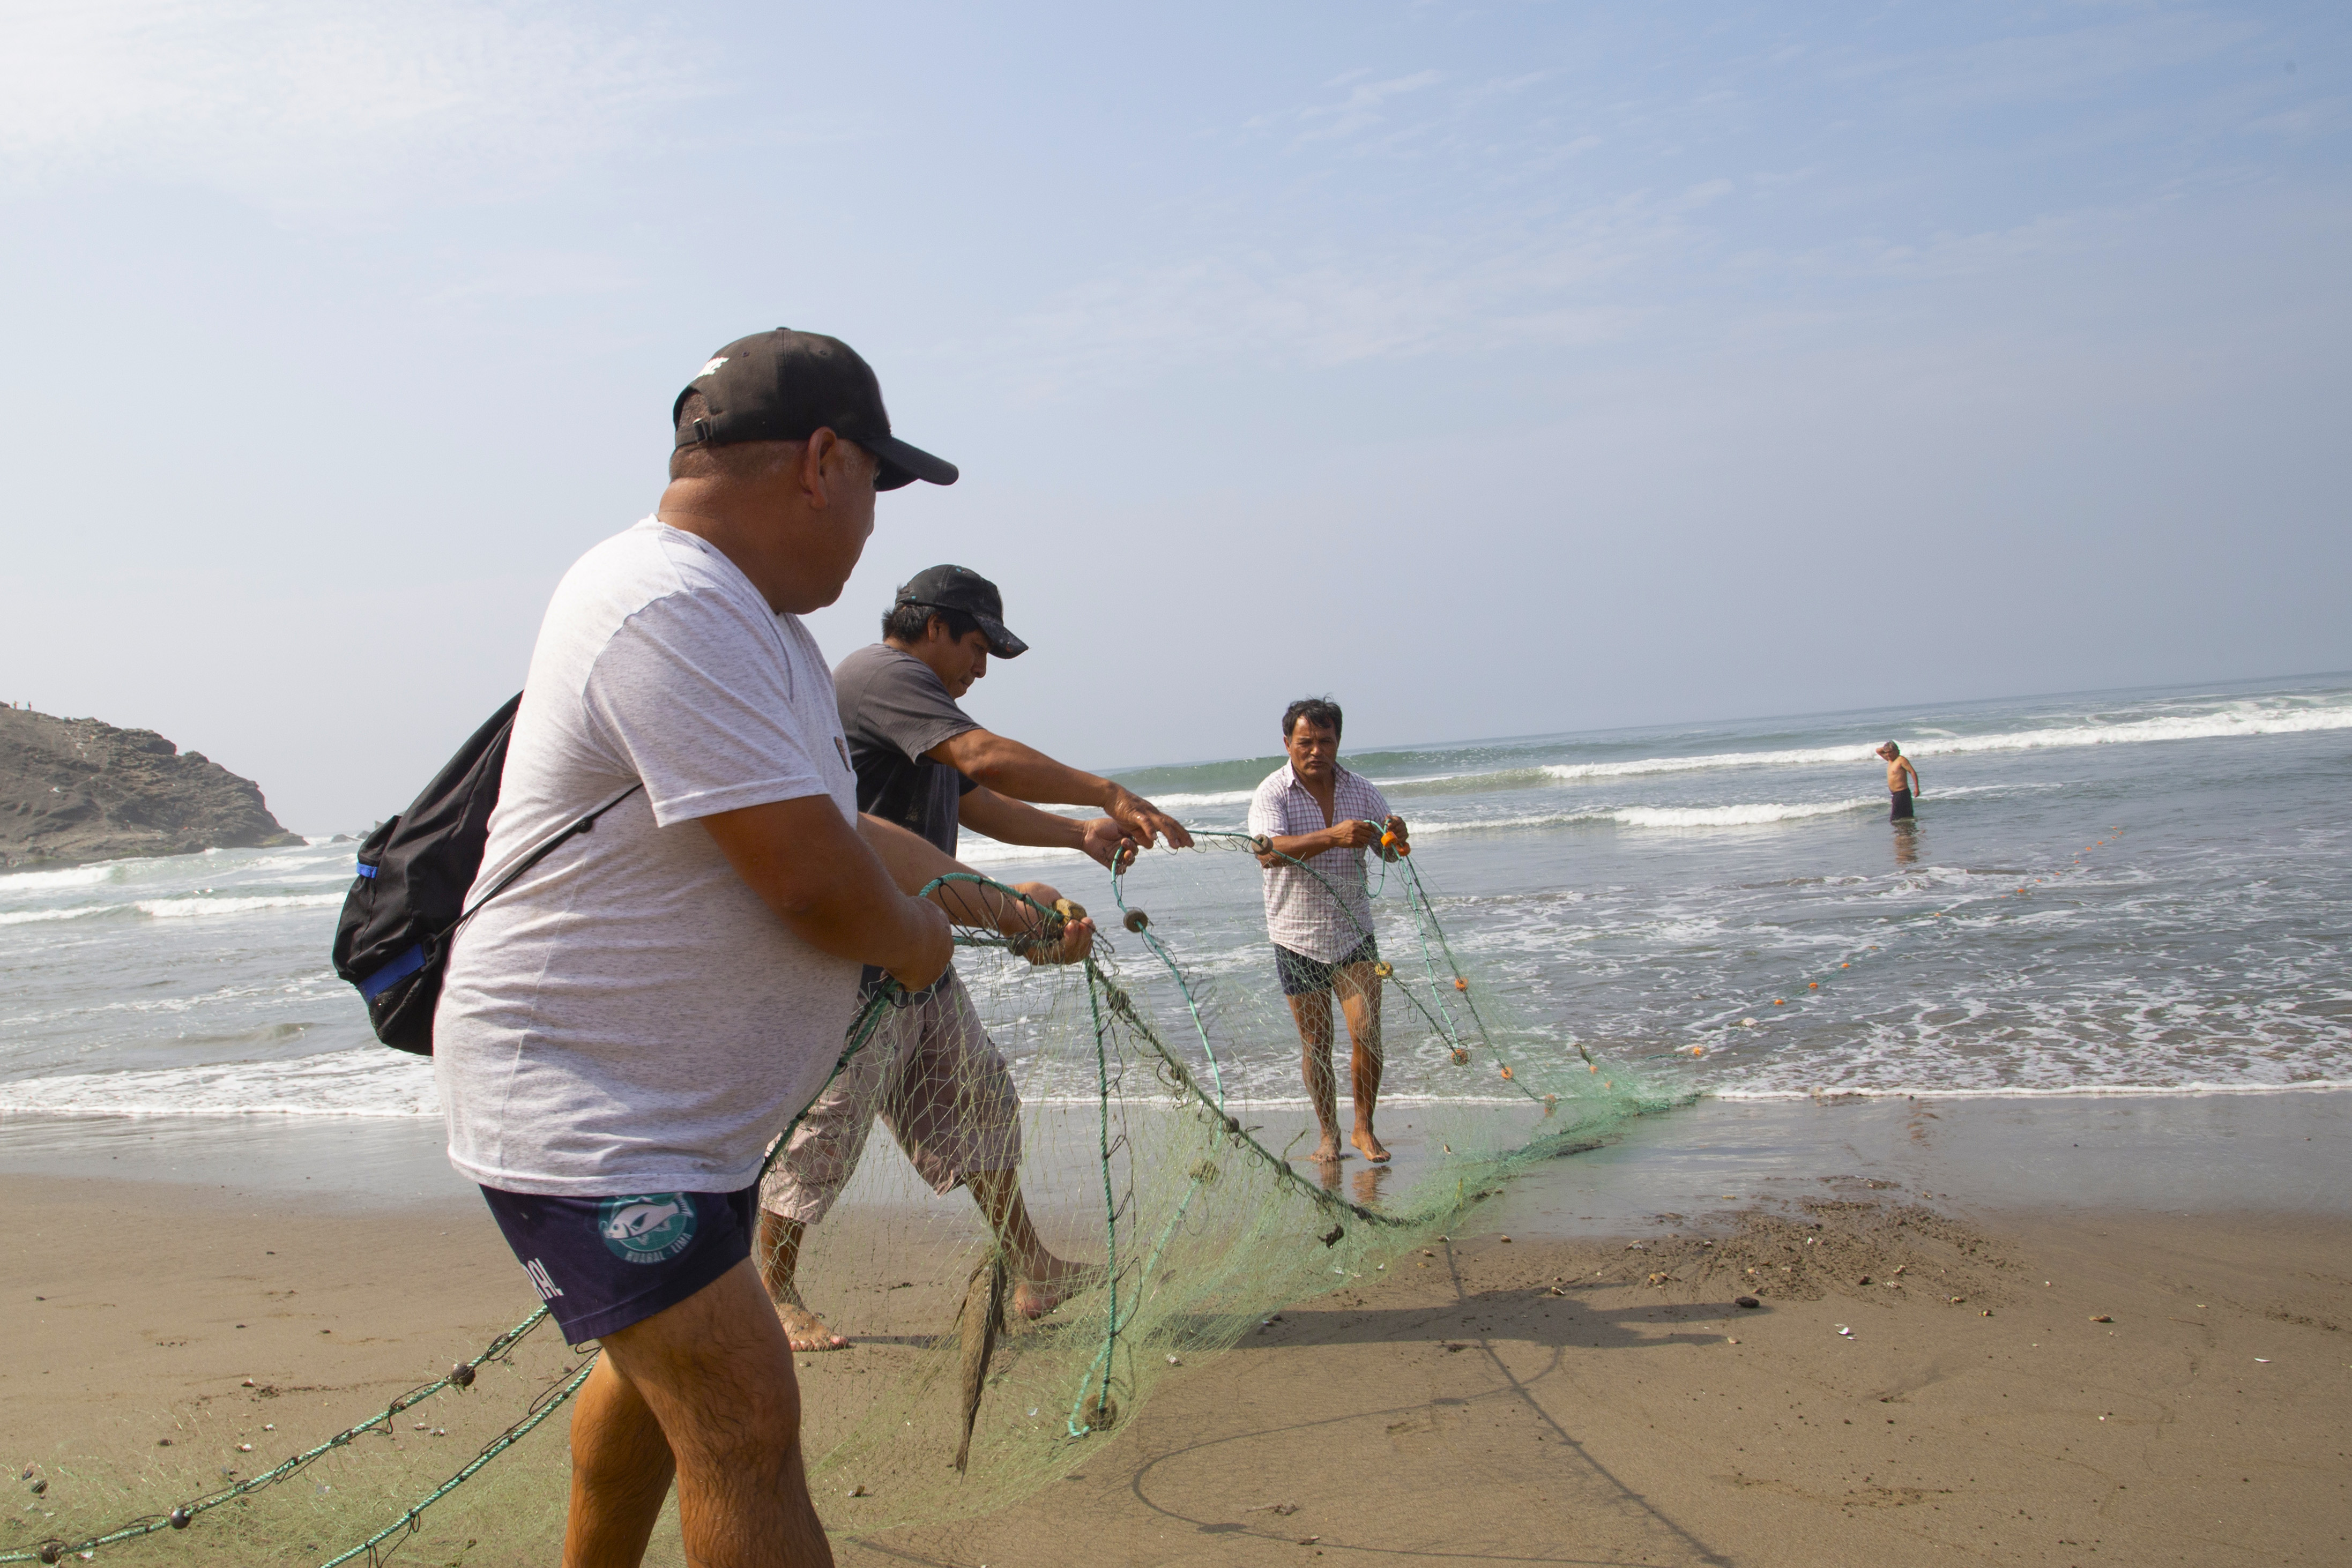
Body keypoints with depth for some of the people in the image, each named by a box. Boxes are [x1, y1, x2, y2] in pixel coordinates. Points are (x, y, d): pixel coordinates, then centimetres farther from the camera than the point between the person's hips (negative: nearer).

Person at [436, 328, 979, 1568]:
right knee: (744, 1423, -14)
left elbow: (843, 828, 21)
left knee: (659, 1364, 28)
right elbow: (816, 885, -28)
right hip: (575, 1112, -11)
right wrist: (917, 939, -8)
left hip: (677, 1104, 11)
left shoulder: (748, 618, 10)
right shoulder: (675, 612, -26)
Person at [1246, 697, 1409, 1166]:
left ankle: (1364, 1128, 12)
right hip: (1298, 938, -2)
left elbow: (1389, 850, 3)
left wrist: (1396, 838, -22)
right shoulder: (1272, 793, -10)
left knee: (1366, 1034, -6)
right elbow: (1268, 852, -27)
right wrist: (1332, 837, -40)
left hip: (1354, 933, 2)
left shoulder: (1360, 789, 1)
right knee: (1315, 1043, 7)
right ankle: (1328, 1135, 21)